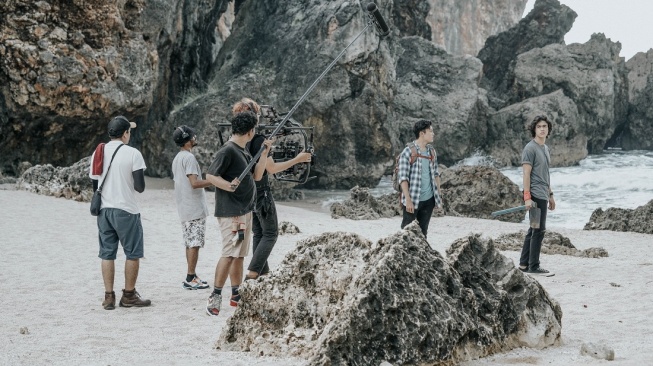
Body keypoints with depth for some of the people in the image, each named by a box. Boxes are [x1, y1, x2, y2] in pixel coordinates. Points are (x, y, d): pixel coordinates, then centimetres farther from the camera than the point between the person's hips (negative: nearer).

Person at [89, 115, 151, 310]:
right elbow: (140, 187, -11)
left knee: (107, 254, 8)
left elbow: (94, 184, 12)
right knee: (133, 253, 6)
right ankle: (129, 295, 10)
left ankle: (109, 296, 8)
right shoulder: (133, 153, -9)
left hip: (103, 210, 5)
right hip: (126, 210, -5)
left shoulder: (98, 153, 7)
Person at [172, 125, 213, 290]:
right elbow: (194, 183, -23)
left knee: (190, 243, 12)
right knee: (195, 244, -7)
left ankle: (192, 277, 15)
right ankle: (190, 279, -6)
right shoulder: (189, 157, -14)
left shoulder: (177, 158, 17)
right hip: (194, 208, -10)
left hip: (184, 209, 10)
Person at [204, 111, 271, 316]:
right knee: (229, 253, -11)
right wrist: (228, 185, -33)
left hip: (245, 211, 10)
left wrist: (265, 153, 7)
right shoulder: (228, 151, -14)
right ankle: (215, 297, -7)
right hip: (231, 212, -10)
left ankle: (237, 295, 18)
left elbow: (257, 175, 16)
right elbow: (210, 176, -18)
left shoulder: (243, 151, 15)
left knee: (239, 255, 12)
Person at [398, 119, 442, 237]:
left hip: (429, 199, 6)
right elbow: (403, 177, -16)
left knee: (423, 230, 13)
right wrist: (408, 200, -21)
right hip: (413, 200, -6)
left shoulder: (431, 151, 7)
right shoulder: (408, 152, -14)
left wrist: (439, 194, 12)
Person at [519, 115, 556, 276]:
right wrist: (527, 197, -21)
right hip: (535, 195, -9)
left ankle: (524, 264, 17)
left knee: (533, 230, 11)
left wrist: (550, 195, 22)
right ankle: (534, 267, -2)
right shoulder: (530, 148, -10)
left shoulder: (546, 148, 18)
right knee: (539, 230, -8)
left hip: (543, 196, 9)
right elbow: (526, 174, -15)